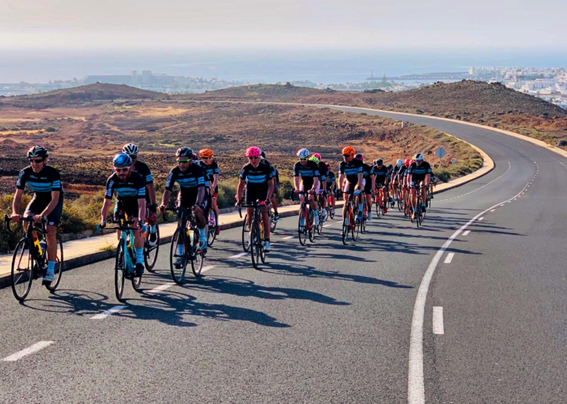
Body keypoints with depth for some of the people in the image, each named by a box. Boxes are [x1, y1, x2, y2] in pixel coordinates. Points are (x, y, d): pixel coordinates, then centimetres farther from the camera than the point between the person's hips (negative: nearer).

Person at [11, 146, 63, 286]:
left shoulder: (53, 173, -32)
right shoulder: (25, 173, -21)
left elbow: (55, 199, -36)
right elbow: (18, 196, -20)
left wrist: (42, 215, -51)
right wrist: (15, 213, -40)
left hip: (54, 201, -4)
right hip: (38, 198, 4)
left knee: (50, 233, -17)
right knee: (27, 220, -25)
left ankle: (51, 270, -8)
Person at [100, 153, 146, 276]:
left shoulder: (138, 179, -33)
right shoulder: (112, 180, -25)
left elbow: (141, 203, -38)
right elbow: (107, 202, -25)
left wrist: (140, 221, -51)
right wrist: (103, 220, -38)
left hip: (136, 202, -3)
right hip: (121, 202, 3)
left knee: (137, 231, -19)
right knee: (119, 229, -8)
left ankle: (139, 261, -12)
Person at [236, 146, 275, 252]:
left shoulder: (266, 168, -23)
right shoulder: (246, 168, -20)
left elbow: (270, 184, -18)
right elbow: (241, 185, -14)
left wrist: (268, 198, -31)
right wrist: (238, 199, -24)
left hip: (263, 191, -2)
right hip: (251, 191, 2)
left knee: (264, 212, -16)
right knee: (249, 212, -9)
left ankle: (267, 241, -17)